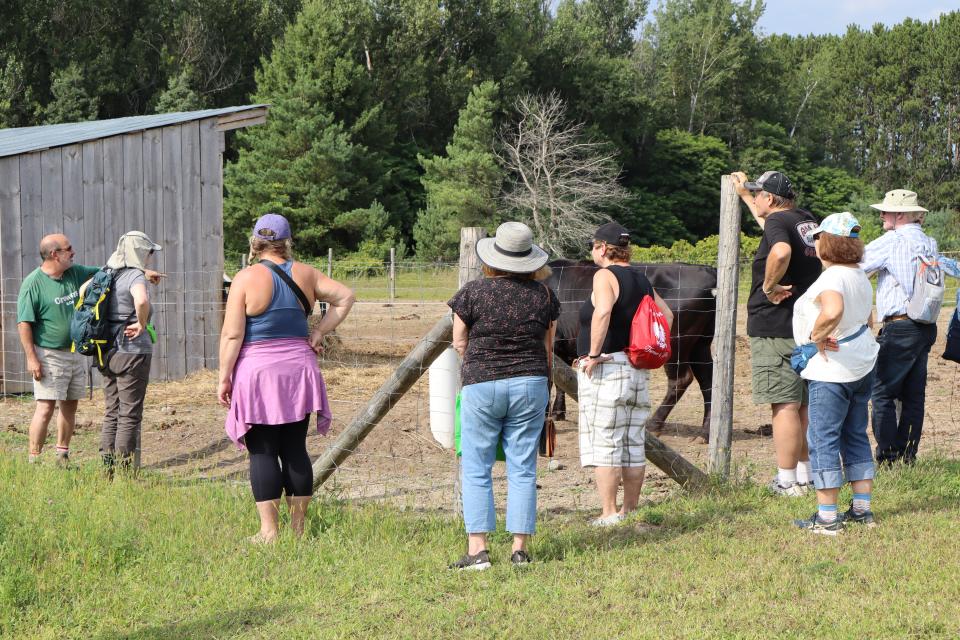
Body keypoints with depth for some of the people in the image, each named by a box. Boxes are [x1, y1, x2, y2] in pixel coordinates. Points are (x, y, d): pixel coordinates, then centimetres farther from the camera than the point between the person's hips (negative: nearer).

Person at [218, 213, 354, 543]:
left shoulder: (246, 278, -8)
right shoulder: (305, 274, 5)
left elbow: (232, 334, -10)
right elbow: (345, 296, 9)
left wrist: (224, 377, -5)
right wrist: (318, 333, 6)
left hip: (258, 371, -4)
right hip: (298, 368, 4)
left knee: (263, 453, -1)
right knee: (295, 450, 9)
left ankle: (269, 531, -3)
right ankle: (298, 529, 11)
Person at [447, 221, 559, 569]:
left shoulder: (473, 292, -6)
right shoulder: (543, 294, 2)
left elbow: (459, 341, 2)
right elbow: (548, 348, 9)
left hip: (481, 385, -2)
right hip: (530, 384, 2)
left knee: (476, 470, 3)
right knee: (523, 469, 6)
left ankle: (478, 550, -3)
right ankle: (520, 548, 5)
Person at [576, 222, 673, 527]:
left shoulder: (605, 276, -10)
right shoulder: (641, 279, 14)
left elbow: (603, 311, -28)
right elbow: (667, 314, 20)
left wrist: (594, 353, -22)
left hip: (606, 369, -8)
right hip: (638, 371, 8)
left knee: (604, 443, -5)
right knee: (633, 444, 12)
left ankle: (609, 514, -7)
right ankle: (631, 510, 17)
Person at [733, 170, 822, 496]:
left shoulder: (777, 221, -13)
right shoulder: (808, 221, 14)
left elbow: (781, 251, -36)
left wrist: (769, 286, -22)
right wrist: (743, 194, 45)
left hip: (775, 329, -9)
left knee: (784, 406, -7)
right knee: (803, 405, 15)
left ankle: (787, 482, -6)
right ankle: (805, 475, 23)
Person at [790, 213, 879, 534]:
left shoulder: (831, 278, -20)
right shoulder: (860, 276, 11)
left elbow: (832, 311, -41)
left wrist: (818, 336, -25)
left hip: (833, 371, -9)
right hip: (862, 366, 10)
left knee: (823, 438, -3)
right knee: (855, 436, 17)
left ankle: (827, 516, -3)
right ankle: (862, 508, 21)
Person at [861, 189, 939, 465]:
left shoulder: (893, 240, -10)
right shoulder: (930, 243, 13)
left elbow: (855, 262, -10)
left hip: (899, 327, -8)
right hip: (926, 327, 8)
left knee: (882, 393, -5)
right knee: (914, 395, 10)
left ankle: (888, 458, -8)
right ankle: (908, 456, 13)